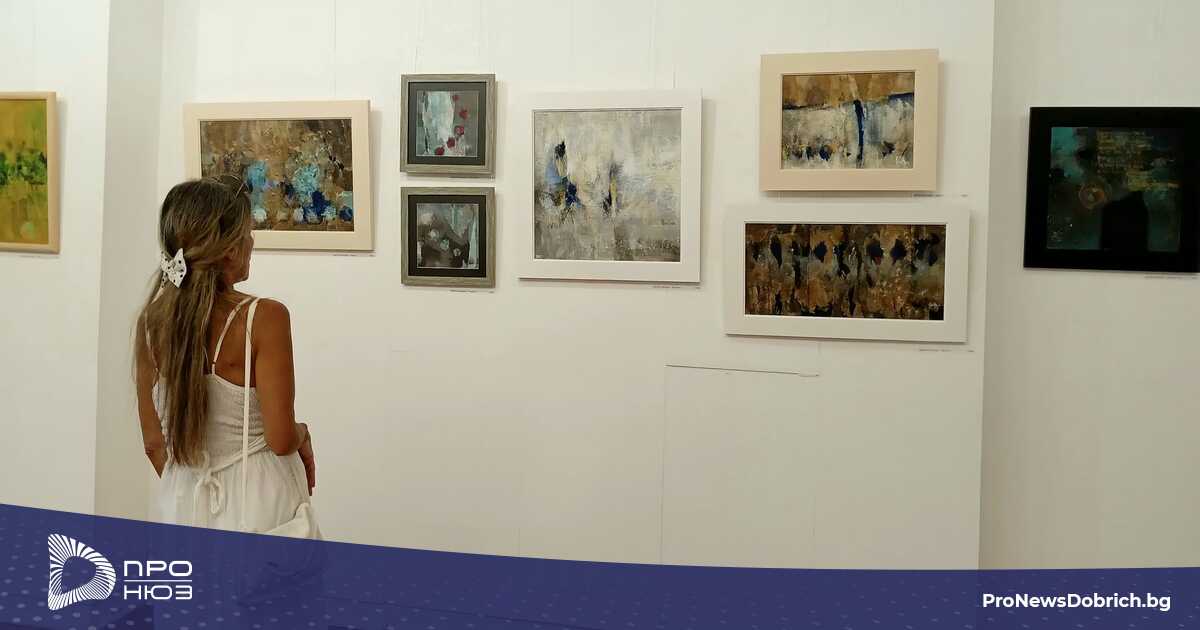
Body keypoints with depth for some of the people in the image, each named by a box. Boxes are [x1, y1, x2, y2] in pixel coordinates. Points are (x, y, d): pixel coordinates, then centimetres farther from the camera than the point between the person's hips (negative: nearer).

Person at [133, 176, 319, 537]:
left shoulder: (151, 321, -1)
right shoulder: (264, 318, -17)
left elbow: (154, 443, 6)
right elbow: (281, 440, -17)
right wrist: (303, 433, 4)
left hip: (182, 506, 6)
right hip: (259, 506, -5)